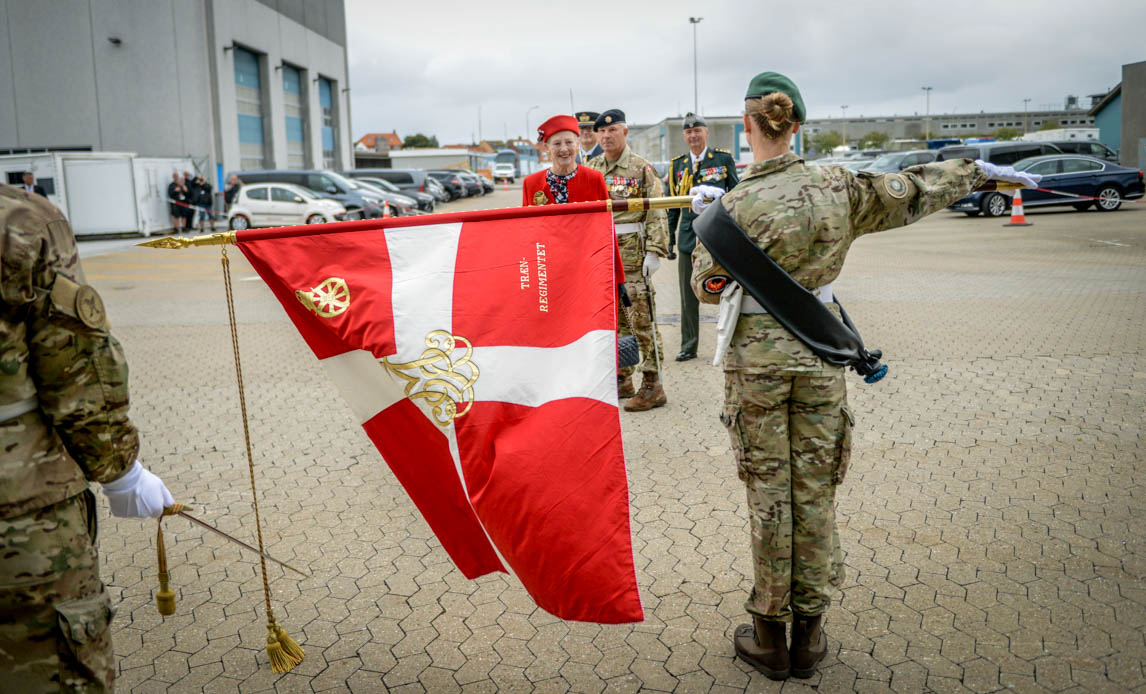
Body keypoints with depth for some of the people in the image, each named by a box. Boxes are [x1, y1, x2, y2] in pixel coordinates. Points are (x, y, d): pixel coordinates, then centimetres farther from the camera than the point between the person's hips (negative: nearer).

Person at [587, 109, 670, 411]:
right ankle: (621, 380, 23)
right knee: (611, 318, 11)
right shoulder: (591, 169, 12)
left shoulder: (642, 169, -3)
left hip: (632, 254, -6)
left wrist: (654, 251, -14)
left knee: (642, 318, -5)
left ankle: (652, 386, 0)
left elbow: (656, 214, -6)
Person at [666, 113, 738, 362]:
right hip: (689, 236, 3)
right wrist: (668, 237, 9)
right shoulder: (677, 165, 10)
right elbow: (673, 204, 13)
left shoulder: (724, 158, 3)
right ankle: (689, 346, 15)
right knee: (688, 294, 6)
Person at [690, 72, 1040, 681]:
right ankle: (809, 635, 23)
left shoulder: (735, 206, -14)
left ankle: (770, 637, 19)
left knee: (769, 493, 7)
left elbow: (708, 287, -2)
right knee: (815, 492, 11)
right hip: (819, 352, 3)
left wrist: (704, 221, 12)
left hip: (756, 357, -3)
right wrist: (977, 171, 26)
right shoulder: (837, 187, -4)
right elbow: (913, 192, 10)